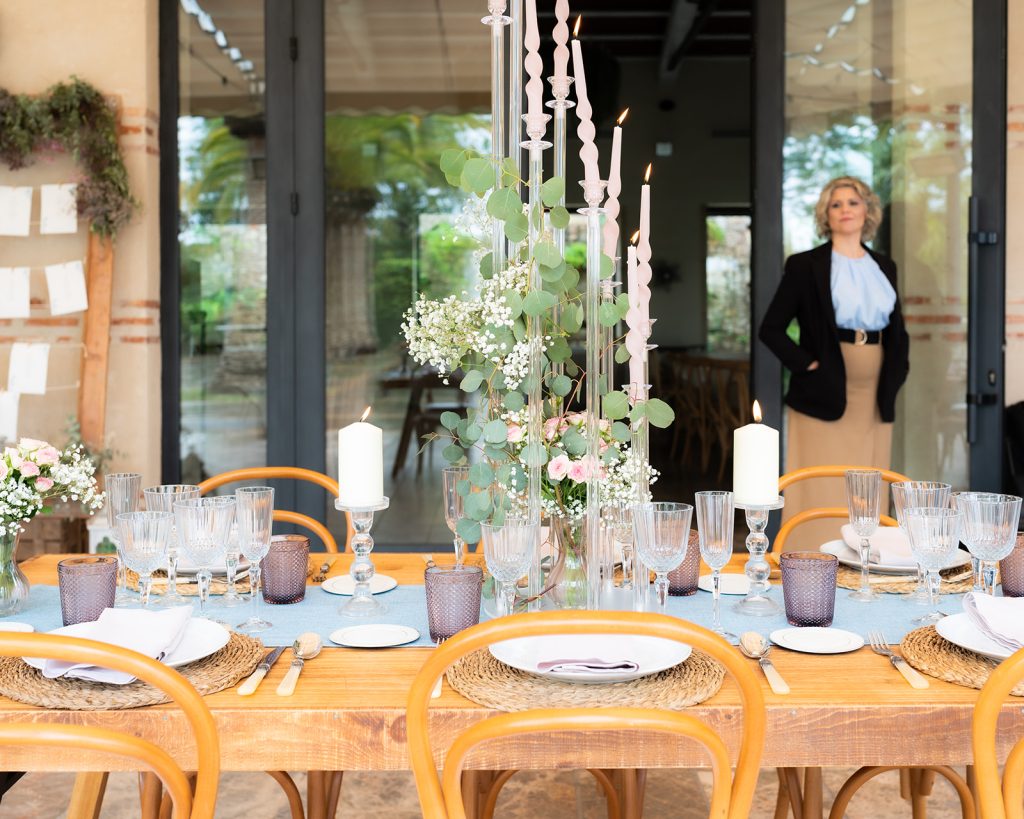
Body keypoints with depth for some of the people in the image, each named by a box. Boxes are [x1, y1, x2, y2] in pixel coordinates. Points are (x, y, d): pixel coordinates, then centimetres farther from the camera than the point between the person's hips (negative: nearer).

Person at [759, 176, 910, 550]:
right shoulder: (805, 265, -1)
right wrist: (806, 364, -12)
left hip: (875, 400, 5)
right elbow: (771, 328, -4)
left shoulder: (884, 267, 14)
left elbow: (897, 330, 23)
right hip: (825, 396, -5)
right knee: (822, 494, -4)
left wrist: (897, 371, 9)